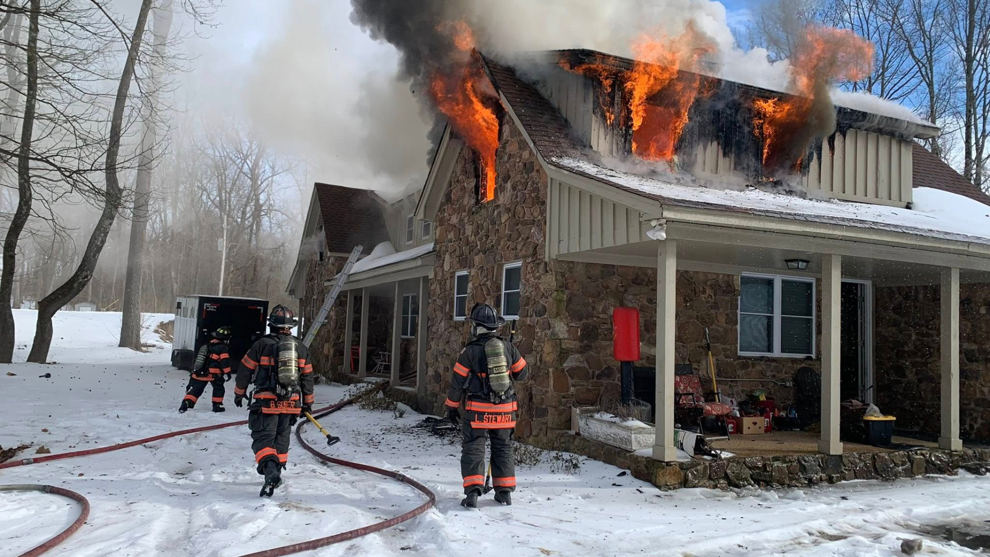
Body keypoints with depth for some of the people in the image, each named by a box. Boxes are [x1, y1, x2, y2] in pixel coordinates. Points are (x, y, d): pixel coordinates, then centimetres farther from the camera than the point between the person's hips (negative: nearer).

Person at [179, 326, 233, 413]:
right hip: (212, 373, -6)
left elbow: (198, 358, 26)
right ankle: (217, 405, 15)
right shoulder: (223, 348, -2)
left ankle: (185, 405, -6)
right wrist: (227, 372, -12)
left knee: (195, 390, 7)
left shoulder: (207, 345, 21)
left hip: (198, 373, 6)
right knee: (218, 388, 15)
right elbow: (224, 361, -13)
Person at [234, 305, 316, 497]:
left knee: (263, 438, -4)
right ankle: (277, 473, 24)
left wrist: (239, 393, 19)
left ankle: (270, 469, -26)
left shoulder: (262, 344, -6)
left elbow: (245, 370, 3)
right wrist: (308, 402, 21)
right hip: (291, 402, 4)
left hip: (266, 402, -4)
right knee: (281, 438, 19)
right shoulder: (300, 347, 7)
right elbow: (307, 376, 12)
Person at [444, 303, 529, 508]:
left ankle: (472, 492, -8)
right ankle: (504, 491, 19)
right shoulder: (508, 347, 0)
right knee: (503, 449, 16)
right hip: (505, 410, 4)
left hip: (478, 410, -4)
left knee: (473, 449, 3)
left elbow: (457, 382, -5)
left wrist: (451, 407, 7)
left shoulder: (470, 351, -10)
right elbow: (523, 373, 11)